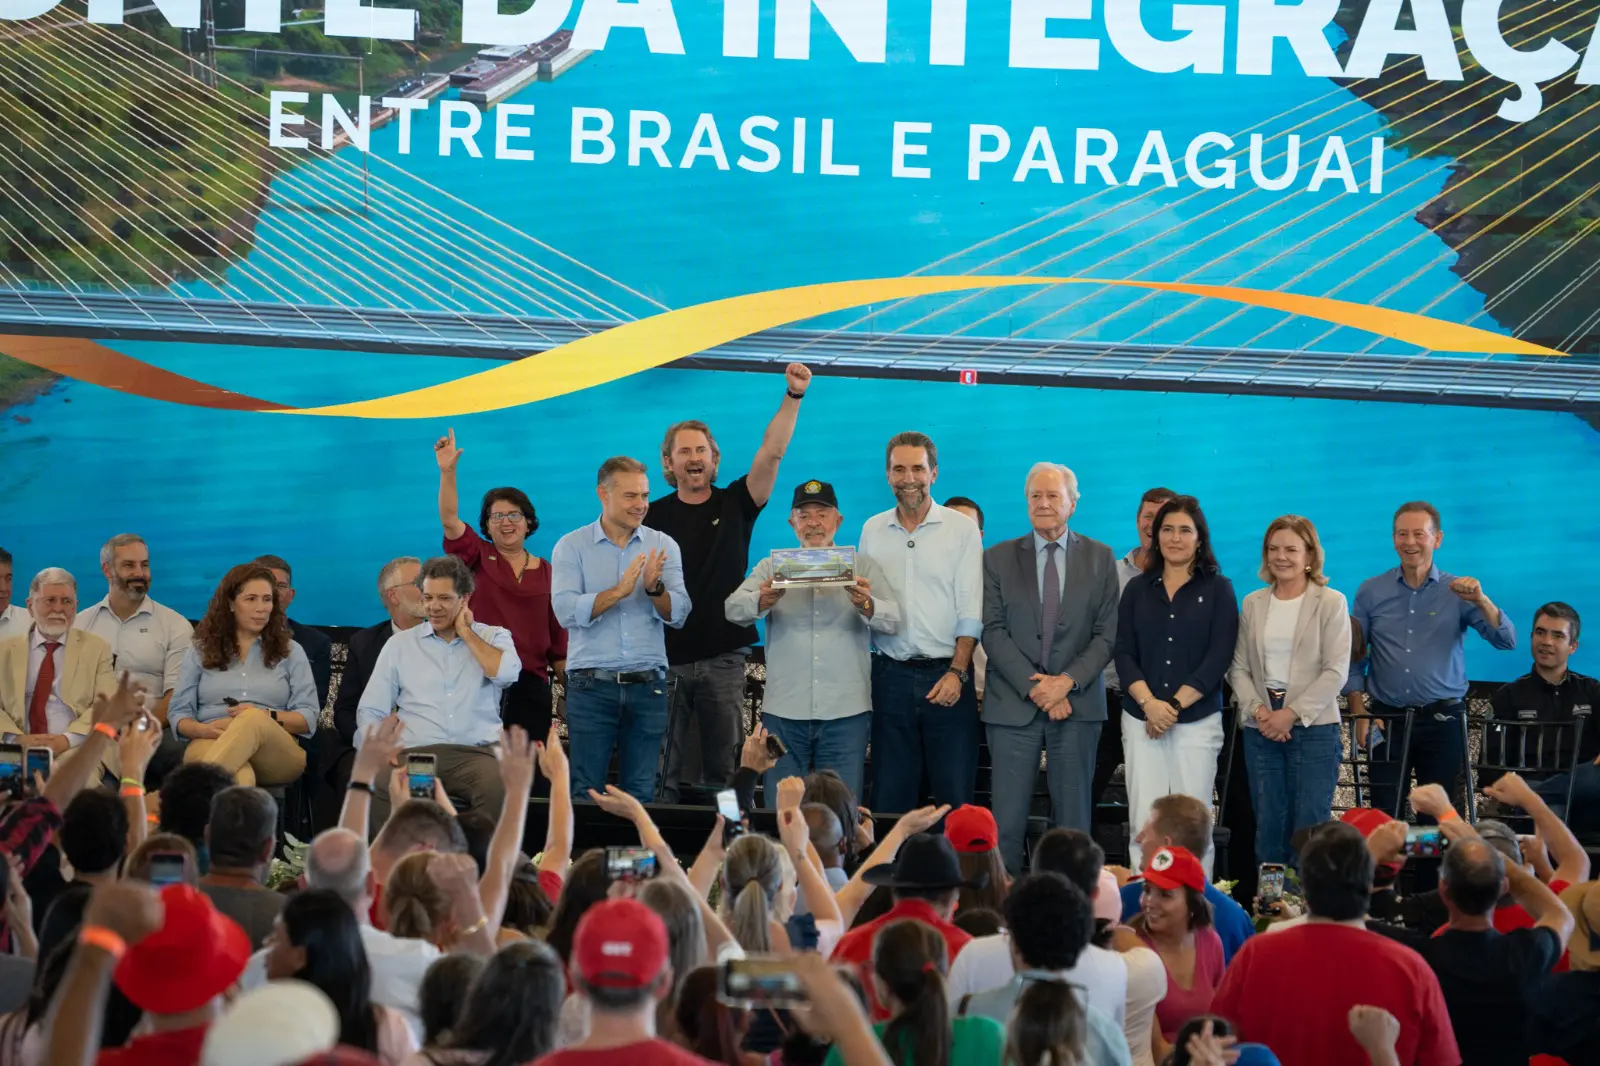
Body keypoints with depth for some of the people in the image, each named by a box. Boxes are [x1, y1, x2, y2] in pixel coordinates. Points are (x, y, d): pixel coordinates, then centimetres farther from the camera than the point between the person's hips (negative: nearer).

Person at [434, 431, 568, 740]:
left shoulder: (547, 573, 9)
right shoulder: (478, 558, 7)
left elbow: (558, 637, 10)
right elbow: (449, 519, -9)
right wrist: (447, 472, -21)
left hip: (530, 685, 1)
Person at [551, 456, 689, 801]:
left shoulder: (663, 546, 7)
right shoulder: (572, 547, 1)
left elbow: (678, 616, -1)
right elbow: (566, 611, -12)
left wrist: (654, 588, -20)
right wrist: (619, 590, -22)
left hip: (647, 685, 2)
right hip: (592, 685, -2)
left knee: (641, 793, 5)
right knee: (586, 791, 0)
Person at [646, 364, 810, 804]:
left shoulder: (734, 504, 6)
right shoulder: (654, 516, 6)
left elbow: (771, 453, -6)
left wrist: (794, 396, -16)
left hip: (723, 657, 0)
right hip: (667, 658, 0)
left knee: (723, 768, 2)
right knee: (667, 772, 1)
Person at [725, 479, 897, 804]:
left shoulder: (861, 566, 9)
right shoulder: (772, 567, 10)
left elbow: (893, 620, -2)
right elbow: (733, 609, -4)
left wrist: (866, 605, -25)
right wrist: (763, 601, -26)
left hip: (846, 712, -1)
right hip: (784, 710, 1)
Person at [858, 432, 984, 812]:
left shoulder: (962, 529, 2)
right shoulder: (872, 531, 11)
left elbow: (970, 611, -3)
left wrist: (956, 672, -11)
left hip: (946, 675, -2)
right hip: (891, 677, 2)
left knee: (956, 794, -4)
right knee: (889, 795, 4)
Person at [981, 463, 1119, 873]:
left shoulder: (1099, 558, 8)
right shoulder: (999, 558, 8)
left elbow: (1108, 633, 2)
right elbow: (993, 632, 0)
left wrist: (1067, 682, -11)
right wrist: (1034, 686, -11)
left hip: (1078, 703, 0)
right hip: (1013, 705, 0)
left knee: (1073, 820, 3)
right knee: (1006, 820, -5)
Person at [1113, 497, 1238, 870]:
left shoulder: (1217, 589, 5)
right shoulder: (1138, 589, 11)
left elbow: (1218, 657, -3)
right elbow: (1124, 653, 5)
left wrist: (1174, 706, -11)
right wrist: (1148, 703, -11)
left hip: (1198, 719, -2)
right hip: (1141, 720, 2)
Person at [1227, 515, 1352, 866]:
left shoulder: (1330, 603, -1)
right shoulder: (1252, 604, 10)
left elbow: (1335, 671, -7)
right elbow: (1239, 668, 9)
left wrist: (1292, 713, -14)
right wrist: (1258, 710, -9)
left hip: (1314, 728, -3)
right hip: (1261, 730, 3)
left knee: (1310, 829, -5)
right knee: (1268, 828, 6)